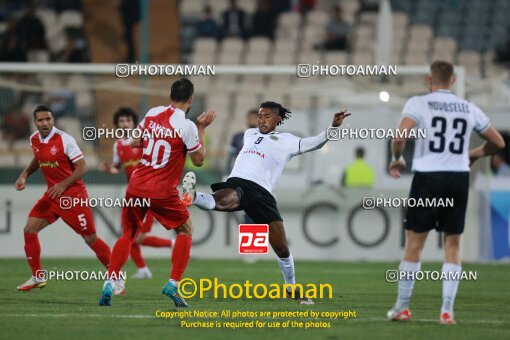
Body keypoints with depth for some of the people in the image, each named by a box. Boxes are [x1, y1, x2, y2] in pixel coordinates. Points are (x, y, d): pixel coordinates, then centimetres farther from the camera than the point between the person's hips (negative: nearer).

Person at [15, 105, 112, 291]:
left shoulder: (64, 139, -18)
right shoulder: (34, 139, 2)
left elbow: (82, 166, -16)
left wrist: (63, 185, -23)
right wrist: (24, 175, 9)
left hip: (73, 194, -7)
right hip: (52, 195, 7)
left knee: (90, 238, -6)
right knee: (29, 230, -2)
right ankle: (37, 277, 11)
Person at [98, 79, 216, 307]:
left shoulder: (153, 113, 3)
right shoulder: (187, 127, -12)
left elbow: (135, 143, 16)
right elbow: (198, 160, 0)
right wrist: (201, 129, 5)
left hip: (136, 186, 4)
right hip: (163, 192, -4)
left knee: (128, 235, 15)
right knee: (185, 229, 16)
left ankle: (110, 283, -1)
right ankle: (173, 284, 3)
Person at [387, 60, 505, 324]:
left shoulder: (418, 103, -2)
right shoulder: (469, 109, 9)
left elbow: (399, 137, -15)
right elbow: (498, 143, 16)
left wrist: (397, 159, 4)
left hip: (428, 176, -2)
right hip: (459, 178, 2)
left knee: (415, 242, 6)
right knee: (452, 244, 9)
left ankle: (402, 307, 11)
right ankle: (447, 310, 4)